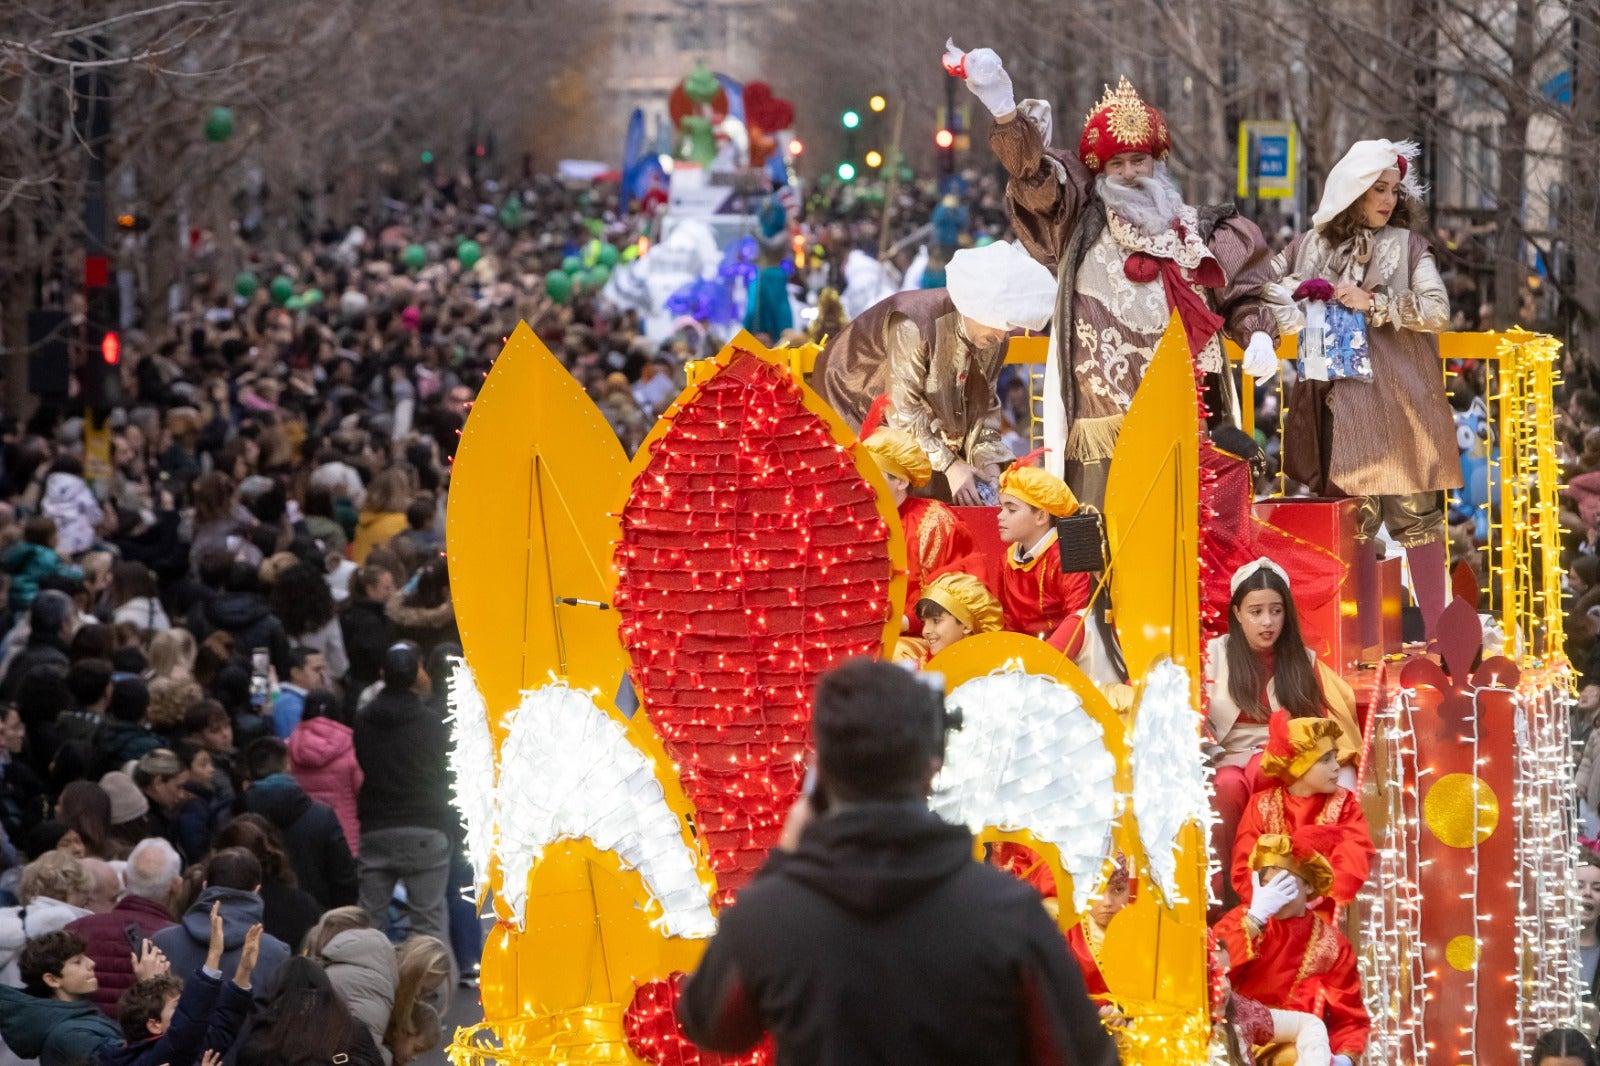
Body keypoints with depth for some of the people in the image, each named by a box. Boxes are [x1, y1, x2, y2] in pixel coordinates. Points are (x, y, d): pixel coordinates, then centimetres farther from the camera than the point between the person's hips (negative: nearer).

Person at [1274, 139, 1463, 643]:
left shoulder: (1407, 246, 4)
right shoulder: (1310, 247, 10)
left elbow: (1436, 310, -7)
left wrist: (1373, 304, -12)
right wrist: (1298, 291, -4)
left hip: (1400, 404, -2)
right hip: (1342, 407, 2)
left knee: (1417, 517, -3)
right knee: (1355, 521, 3)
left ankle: (1437, 637, 1)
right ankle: (1367, 643, 8)